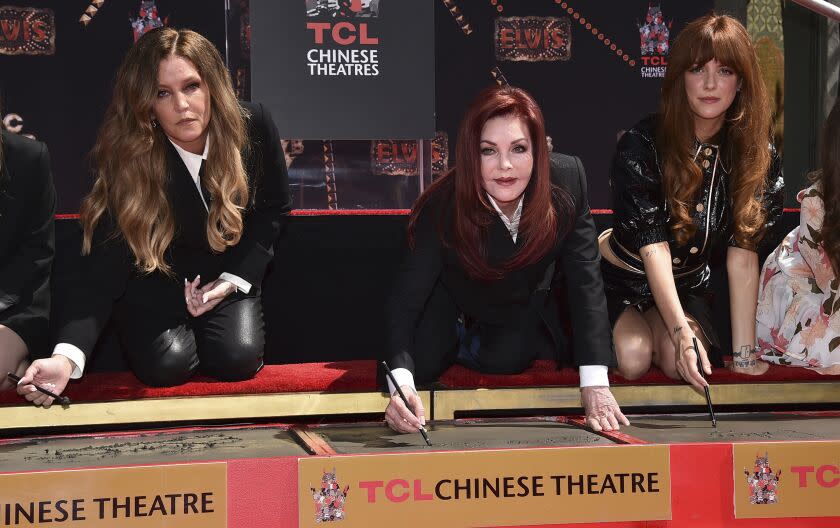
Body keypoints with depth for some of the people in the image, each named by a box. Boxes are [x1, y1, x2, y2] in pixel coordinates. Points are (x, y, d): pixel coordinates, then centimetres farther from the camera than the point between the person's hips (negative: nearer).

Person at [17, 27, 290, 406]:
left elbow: (273, 207, -4)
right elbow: (104, 270, -32)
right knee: (167, 364, -25)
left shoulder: (252, 127, -23)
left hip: (231, 268, 1)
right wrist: (66, 357, -47)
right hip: (155, 279, -1)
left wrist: (233, 280, -14)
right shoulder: (126, 159, -28)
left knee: (237, 358, -22)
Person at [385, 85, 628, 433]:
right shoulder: (443, 206, -32)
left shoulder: (567, 180, -27)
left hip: (522, 322, 2)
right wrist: (400, 383, -50)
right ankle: (456, 351, 16)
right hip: (454, 311, -1)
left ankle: (469, 352, 15)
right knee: (419, 365, -22)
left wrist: (595, 383, -32)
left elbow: (585, 280, -24)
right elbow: (407, 297, -32)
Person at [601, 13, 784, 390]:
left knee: (679, 363, -26)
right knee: (634, 358, -27)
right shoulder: (641, 146, -21)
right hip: (617, 282, -2)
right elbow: (653, 247, -26)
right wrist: (682, 333, -37)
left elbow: (742, 257, -15)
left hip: (685, 286, 2)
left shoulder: (758, 157, -11)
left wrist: (744, 354, -21)